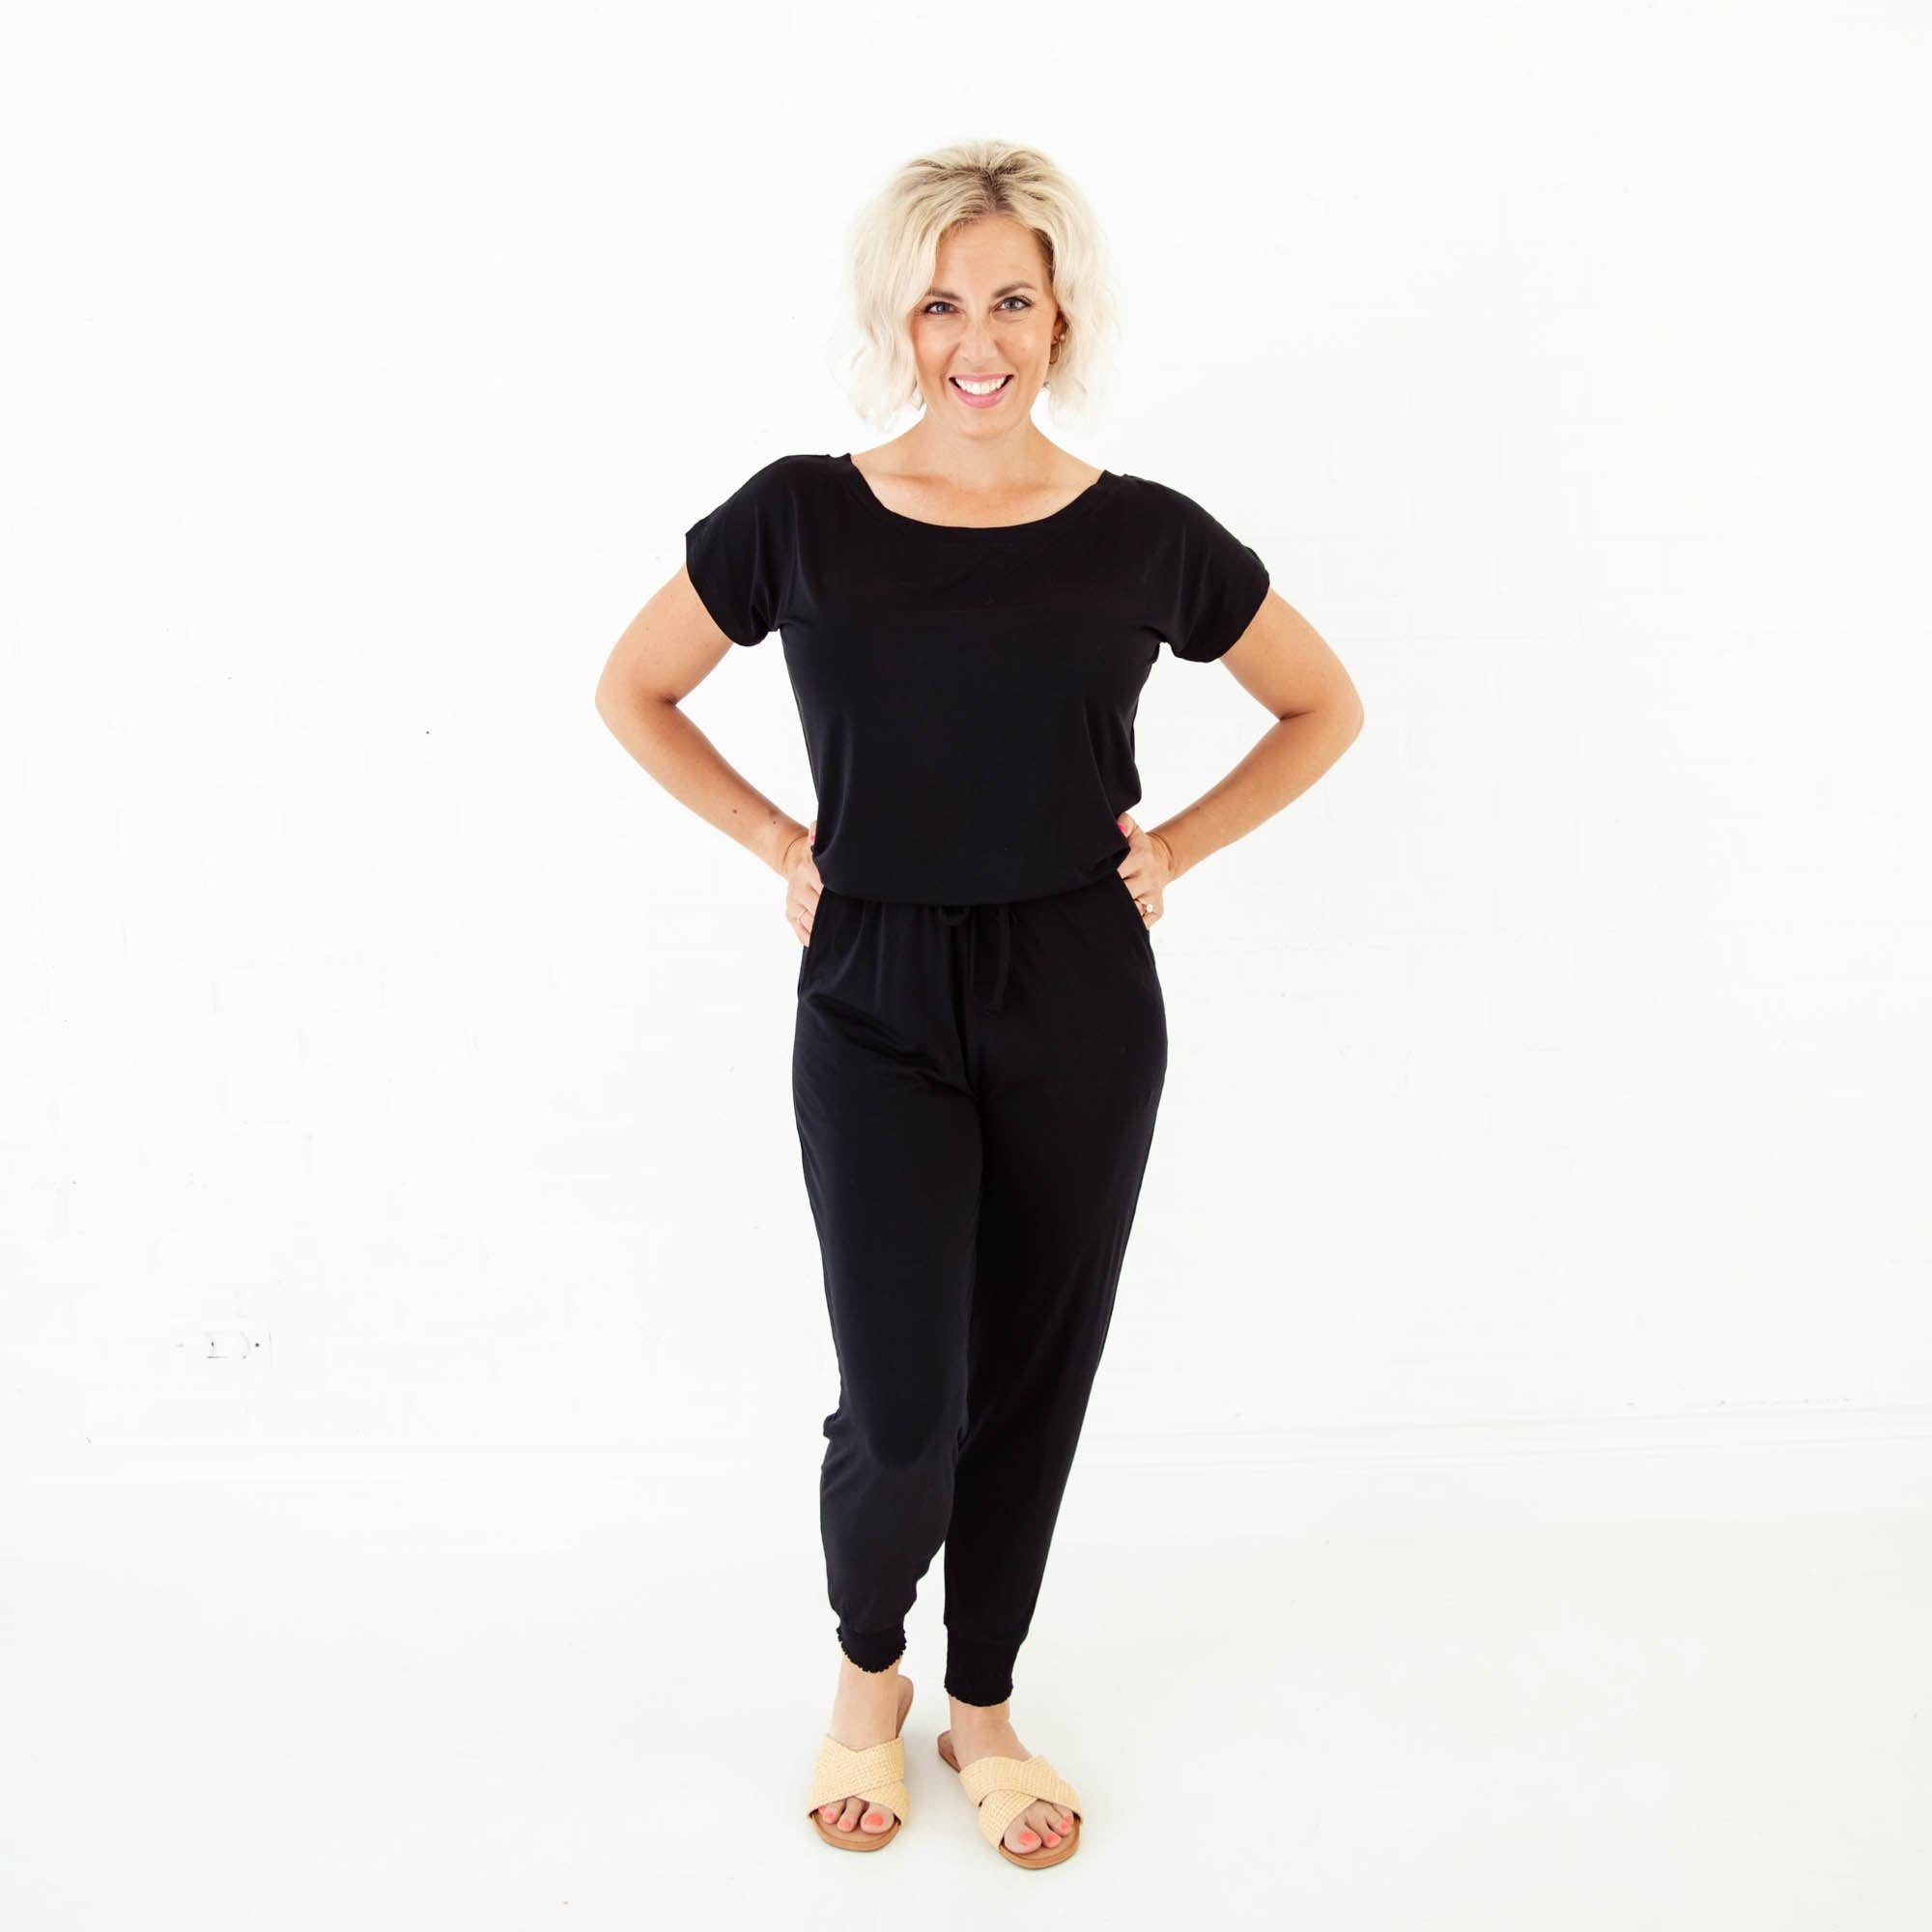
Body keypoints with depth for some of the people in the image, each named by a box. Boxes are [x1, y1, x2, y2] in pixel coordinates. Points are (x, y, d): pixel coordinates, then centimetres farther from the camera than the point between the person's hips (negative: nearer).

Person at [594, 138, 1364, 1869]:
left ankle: (983, 1705, 36)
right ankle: (868, 1665, 30)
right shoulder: (799, 518, -3)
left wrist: (1179, 845, 2)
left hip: (1082, 1006, 2)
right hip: (874, 1005, -1)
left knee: (1032, 1383, 11)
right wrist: (777, 840, 2)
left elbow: (1325, 709, 12)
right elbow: (634, 692, 10)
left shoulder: (1144, 536, -1)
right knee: (902, 1418, -5)